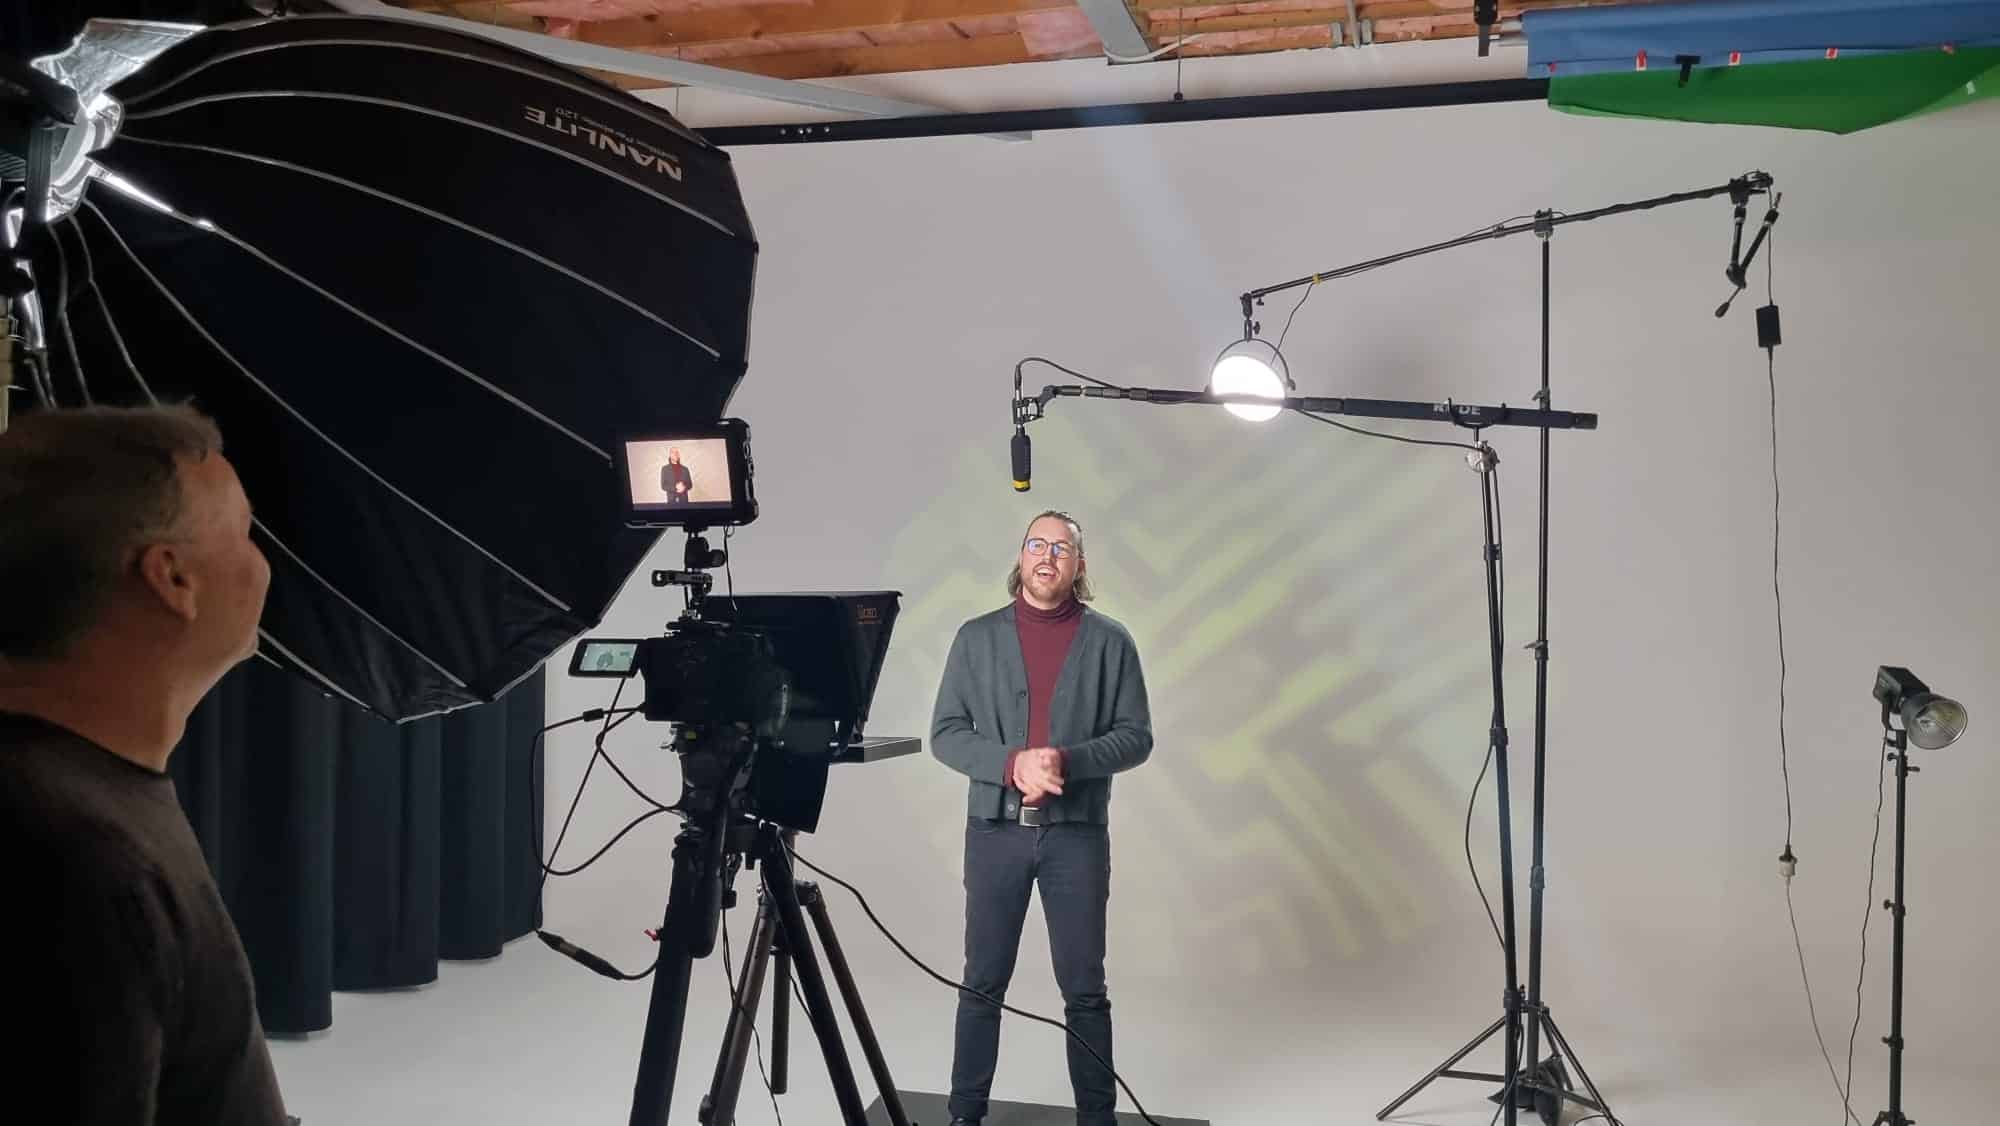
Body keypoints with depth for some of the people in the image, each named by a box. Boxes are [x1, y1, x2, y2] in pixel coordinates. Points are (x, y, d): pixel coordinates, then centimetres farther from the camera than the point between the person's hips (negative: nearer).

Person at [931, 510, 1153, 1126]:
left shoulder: (1109, 641, 2)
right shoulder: (977, 637, 4)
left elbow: (1136, 737, -1)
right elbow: (944, 733, 0)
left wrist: (1067, 760, -17)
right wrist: (1012, 764, -16)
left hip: (1078, 833, 0)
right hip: (995, 830, 1)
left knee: (1084, 987, 6)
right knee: (983, 982, 8)